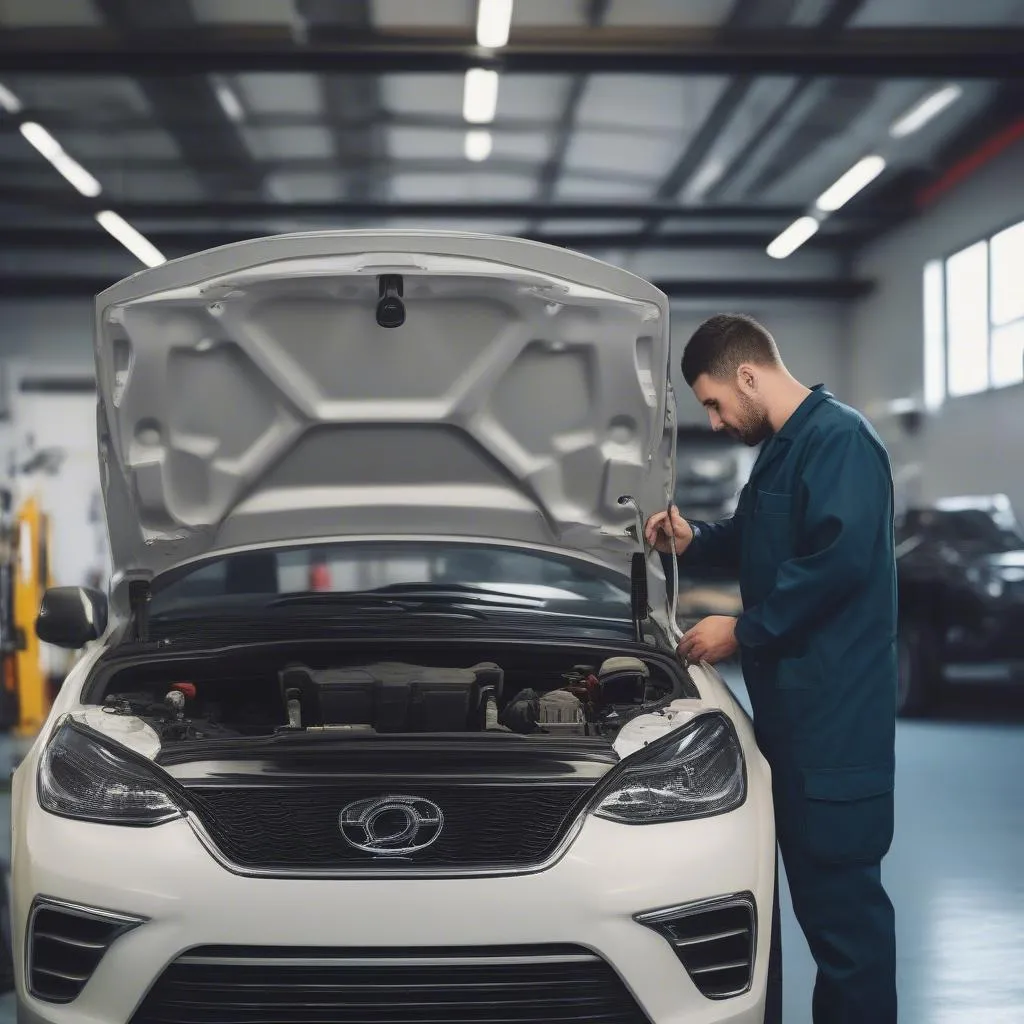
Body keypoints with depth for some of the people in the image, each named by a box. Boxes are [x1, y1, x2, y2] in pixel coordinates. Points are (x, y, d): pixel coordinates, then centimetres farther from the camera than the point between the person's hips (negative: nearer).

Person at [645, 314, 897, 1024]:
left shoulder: (839, 439, -13)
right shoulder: (782, 448, 19)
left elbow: (841, 560, -24)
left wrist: (743, 630, -17)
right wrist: (694, 543, 13)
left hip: (834, 710, -10)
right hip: (791, 700, 10)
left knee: (839, 885, -6)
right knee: (811, 875, 14)